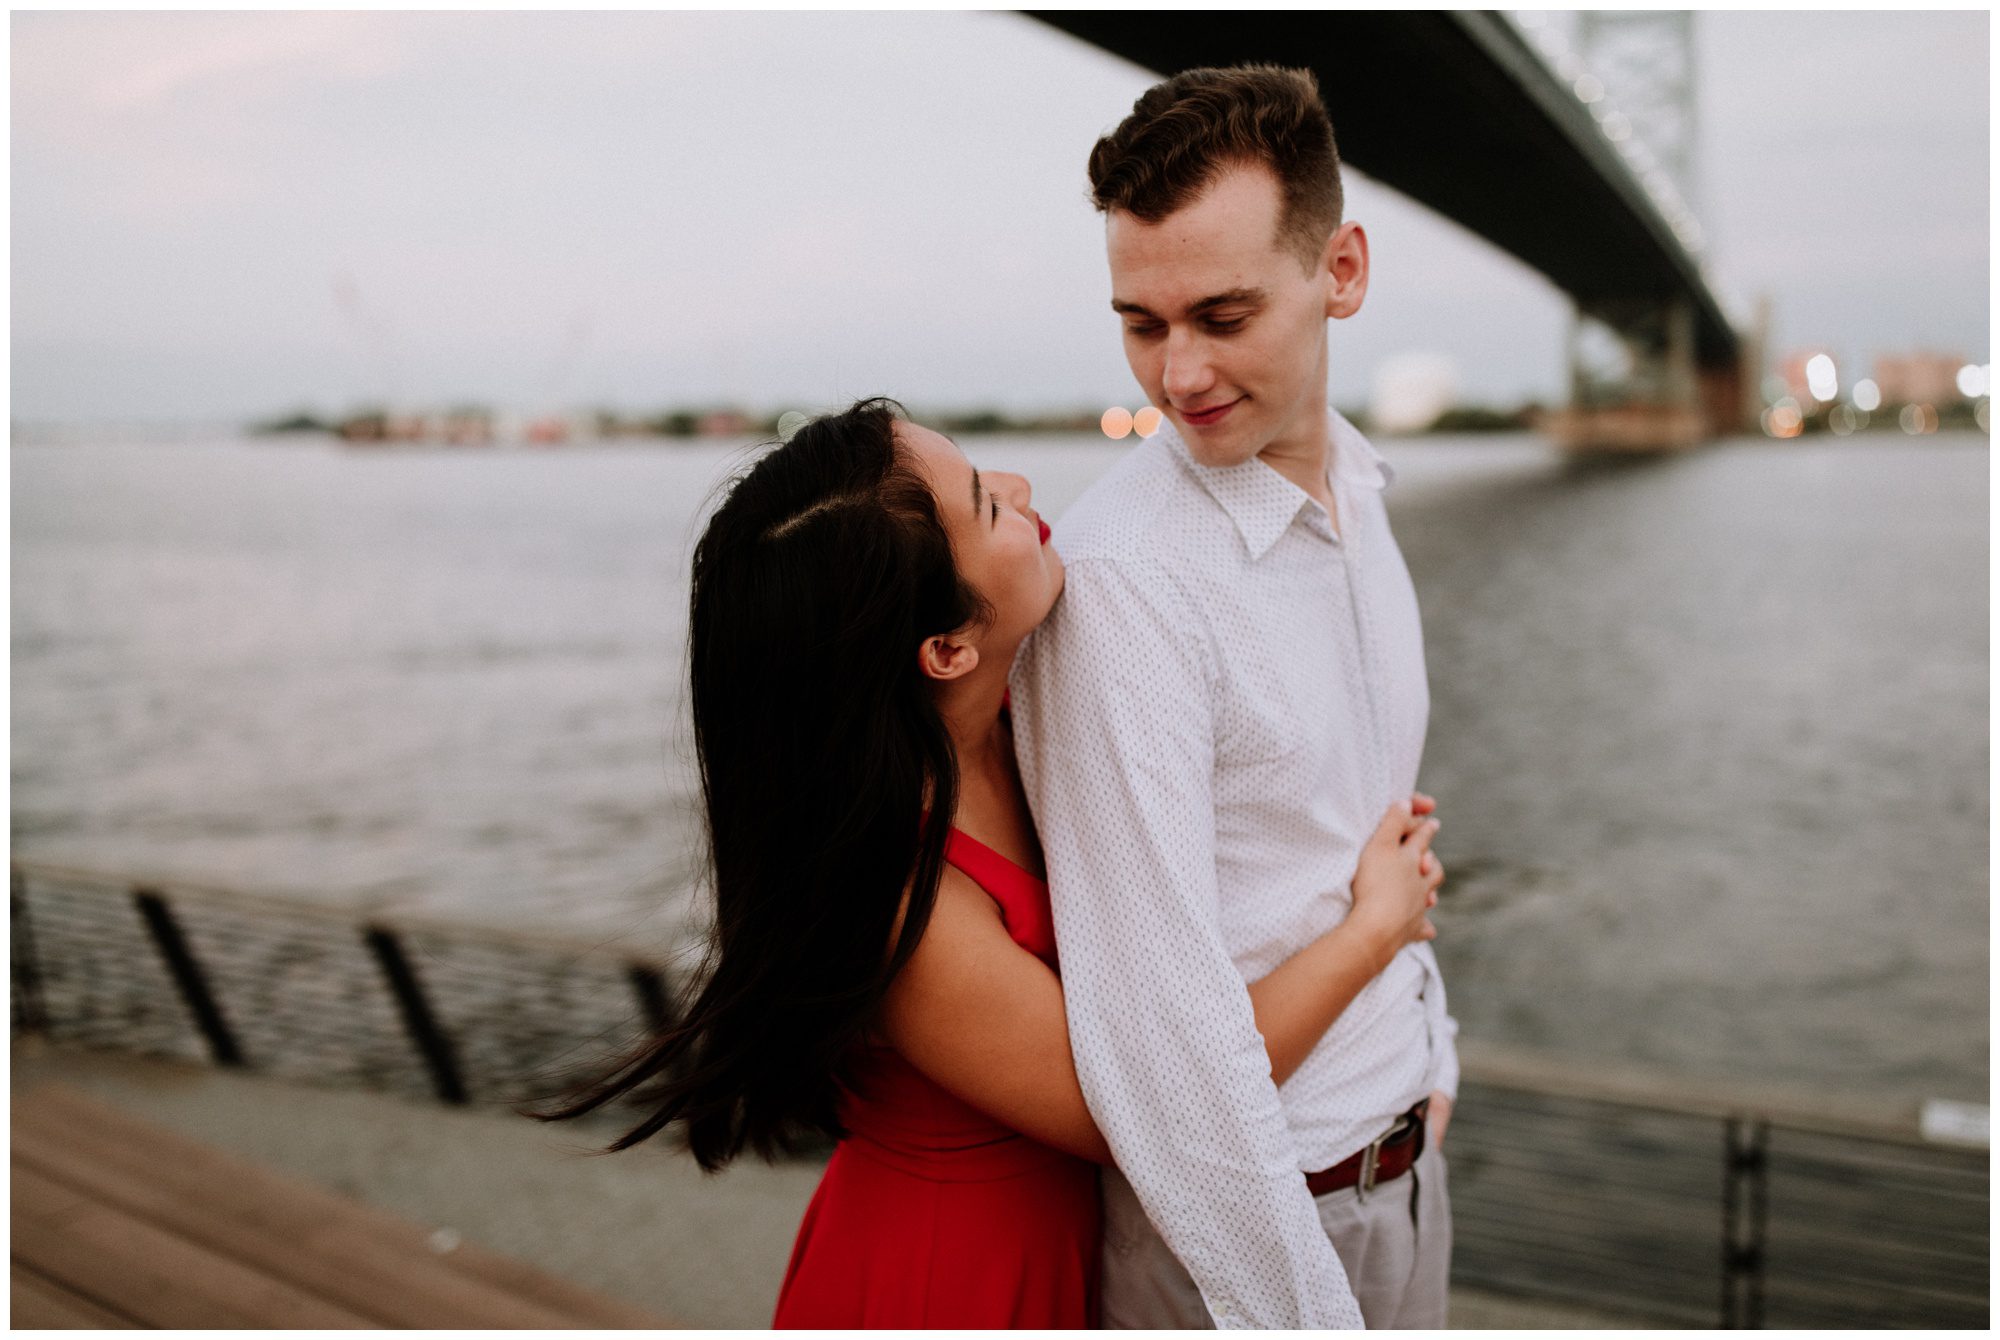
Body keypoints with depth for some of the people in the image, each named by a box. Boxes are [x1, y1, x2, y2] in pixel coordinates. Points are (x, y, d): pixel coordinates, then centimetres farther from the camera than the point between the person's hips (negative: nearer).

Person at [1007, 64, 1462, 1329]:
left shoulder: (1361, 498, 3)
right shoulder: (1121, 576, -24)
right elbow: (1158, 1005, -26)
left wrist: (1430, 1052, 14)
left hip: (1405, 1163, 7)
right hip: (1228, 1196, -7)